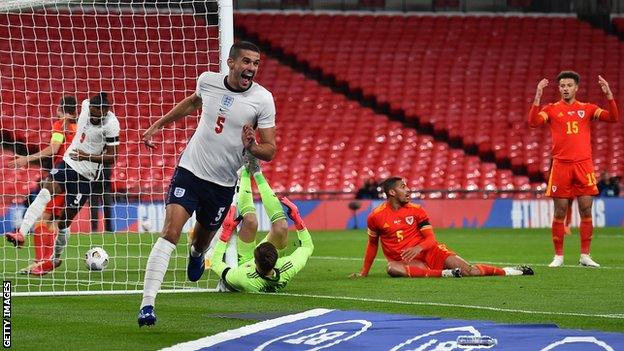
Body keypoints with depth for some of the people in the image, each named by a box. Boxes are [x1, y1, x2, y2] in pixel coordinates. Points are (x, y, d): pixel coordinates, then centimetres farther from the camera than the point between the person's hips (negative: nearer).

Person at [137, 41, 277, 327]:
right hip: (190, 171, -1)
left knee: (202, 239, 17)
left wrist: (251, 146, -28)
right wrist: (158, 125, 26)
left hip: (222, 185, 1)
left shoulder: (262, 99, -10)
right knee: (170, 231, -18)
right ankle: (147, 304, -22)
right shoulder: (207, 81, -4)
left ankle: (196, 255, 58)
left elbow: (269, 151, -6)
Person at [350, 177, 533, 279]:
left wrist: (418, 248, -24)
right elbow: (372, 244, 13)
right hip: (406, 261, -1)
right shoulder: (376, 217, -1)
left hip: (429, 252, 1)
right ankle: (445, 274, -42)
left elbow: (431, 239, -2)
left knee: (467, 270, -17)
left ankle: (508, 271, 0)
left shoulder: (416, 211, 2)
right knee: (392, 268, -38)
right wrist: (364, 272, 14)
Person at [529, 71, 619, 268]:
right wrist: (537, 97, -17)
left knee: (586, 211, -2)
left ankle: (585, 256, 6)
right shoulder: (552, 109, 7)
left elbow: (613, 118, 0)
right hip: (561, 165, -1)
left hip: (583, 165, 1)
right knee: (560, 212, 1)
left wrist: (609, 95, -12)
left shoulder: (587, 109, 10)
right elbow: (533, 122, -9)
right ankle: (558, 256, 8)